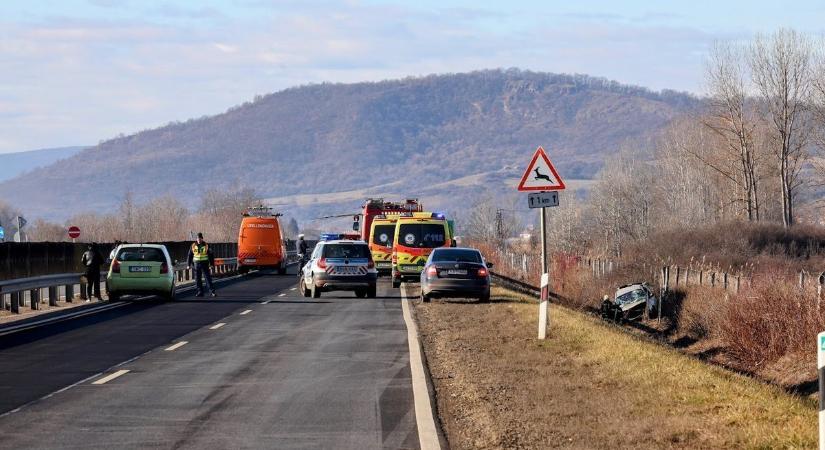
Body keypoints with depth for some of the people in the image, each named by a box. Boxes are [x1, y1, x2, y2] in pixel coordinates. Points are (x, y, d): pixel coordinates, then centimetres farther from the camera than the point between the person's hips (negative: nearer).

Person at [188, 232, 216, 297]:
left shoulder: (206, 245, -1)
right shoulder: (193, 246, 5)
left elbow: (210, 255, 3)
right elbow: (190, 255, 10)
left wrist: (211, 264, -2)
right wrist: (189, 264, 7)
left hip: (204, 264, -3)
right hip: (196, 264, 3)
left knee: (208, 278, -8)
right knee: (197, 279, 3)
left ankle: (212, 291, -9)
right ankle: (200, 292, 10)